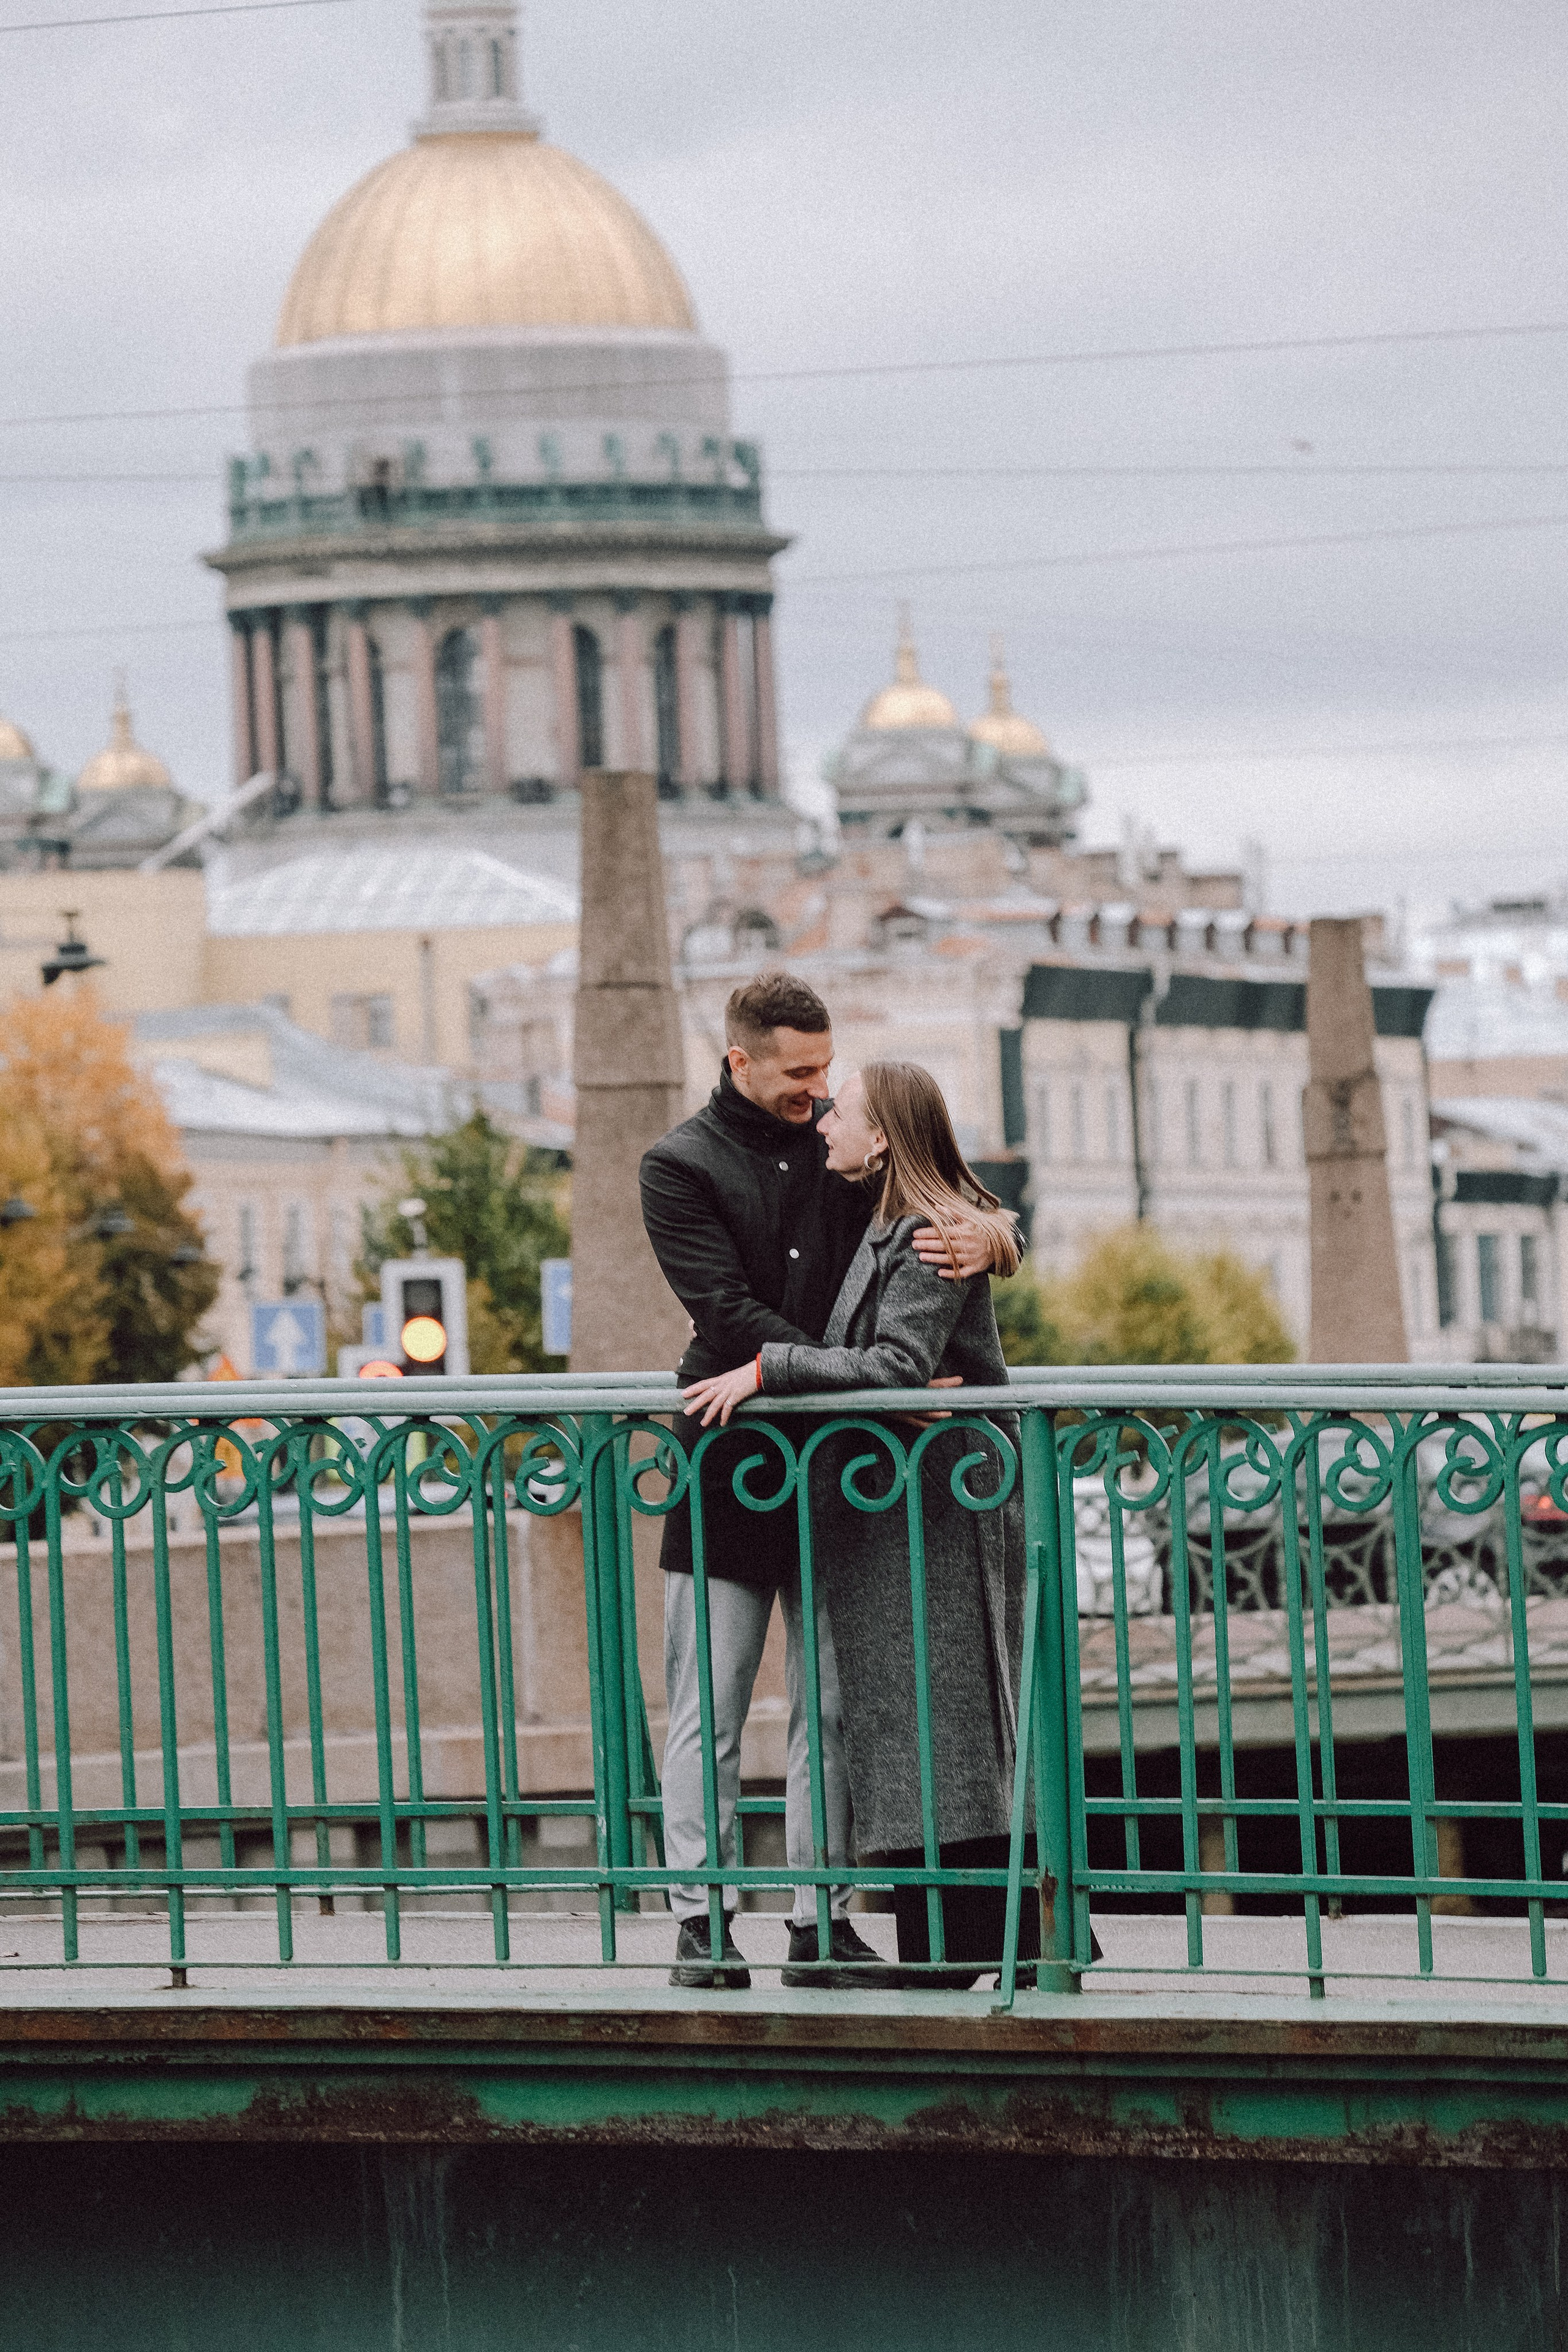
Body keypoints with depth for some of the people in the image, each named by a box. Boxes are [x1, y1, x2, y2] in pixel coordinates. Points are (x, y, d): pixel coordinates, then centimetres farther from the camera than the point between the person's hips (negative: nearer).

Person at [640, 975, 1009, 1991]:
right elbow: (731, 1316, -14)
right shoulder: (682, 1166, -3)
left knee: (833, 1705, 5)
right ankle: (703, 1920, 3)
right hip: (730, 1464, -4)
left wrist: (984, 1238, -15)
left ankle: (822, 1922, 9)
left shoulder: (844, 1140, 10)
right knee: (710, 1708, -1)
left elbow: (951, 1205, 13)